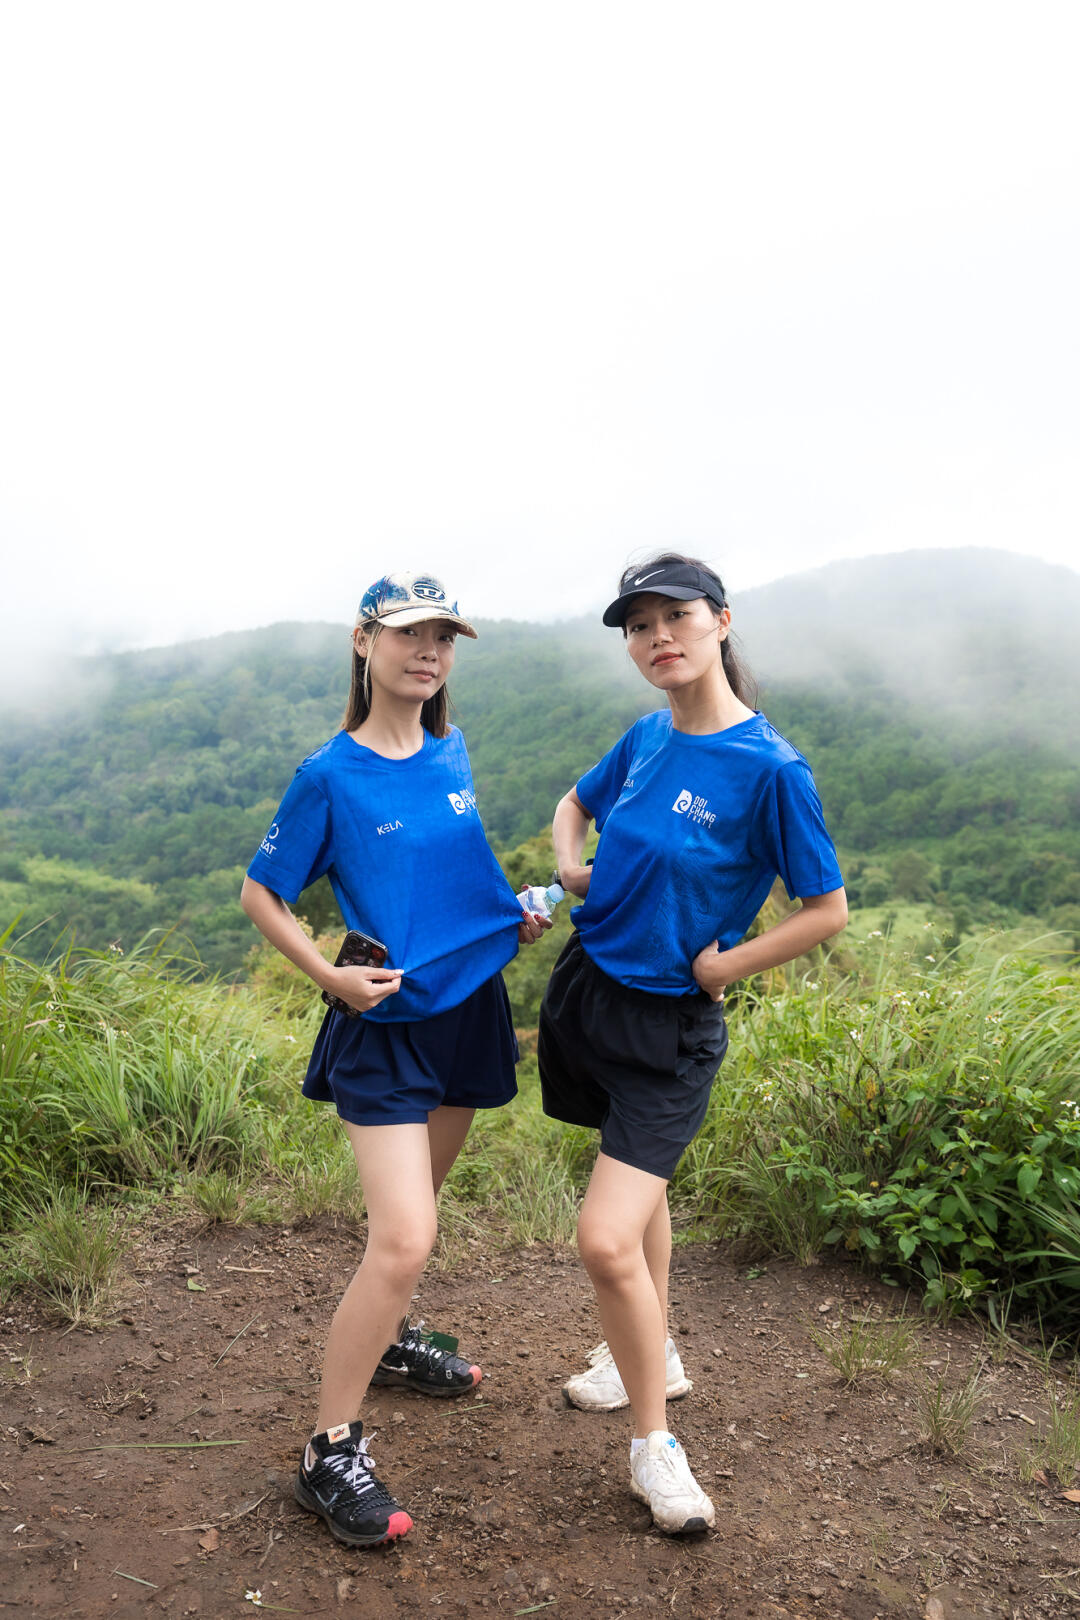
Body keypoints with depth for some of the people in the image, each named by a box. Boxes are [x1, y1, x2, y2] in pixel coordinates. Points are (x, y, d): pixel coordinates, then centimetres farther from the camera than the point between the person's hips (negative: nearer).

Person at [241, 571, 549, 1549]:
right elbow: (261, 895, -5)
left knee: (411, 1208, 22)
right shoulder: (331, 776, -12)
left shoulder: (451, 754, 4)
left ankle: (387, 1338, 46)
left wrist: (512, 916, 4)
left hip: (469, 1006, 6)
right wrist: (332, 977, -18)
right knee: (402, 1239, -12)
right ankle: (331, 1452, 4)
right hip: (385, 1027, -6)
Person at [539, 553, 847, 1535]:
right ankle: (653, 1356, 45)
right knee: (640, 1187, 23)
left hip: (671, 1024, -6)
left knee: (606, 1238, -11)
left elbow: (827, 910, -12)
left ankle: (653, 1443, 13)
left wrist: (723, 966, -12)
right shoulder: (645, 739, 1)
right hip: (588, 986, 6)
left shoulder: (770, 768, -18)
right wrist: (570, 866, 1)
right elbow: (577, 804, 21)